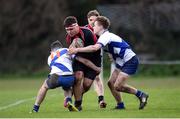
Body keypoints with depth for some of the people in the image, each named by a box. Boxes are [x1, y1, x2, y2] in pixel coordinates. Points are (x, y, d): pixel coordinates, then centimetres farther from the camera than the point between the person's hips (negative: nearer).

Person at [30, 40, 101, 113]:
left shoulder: (50, 58, 33)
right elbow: (85, 61, 18)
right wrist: (97, 69, 25)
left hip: (55, 78, 1)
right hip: (69, 79, -1)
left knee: (44, 86, 34)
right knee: (67, 88, 36)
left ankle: (35, 108, 30)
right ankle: (68, 100, 5)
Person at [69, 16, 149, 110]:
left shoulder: (106, 36, -18)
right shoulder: (105, 36, 14)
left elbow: (95, 48, -35)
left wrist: (77, 50, -34)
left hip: (130, 61, -10)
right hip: (122, 63, 10)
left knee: (117, 86, -14)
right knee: (111, 83, 4)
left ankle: (141, 95, 0)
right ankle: (120, 105, 10)